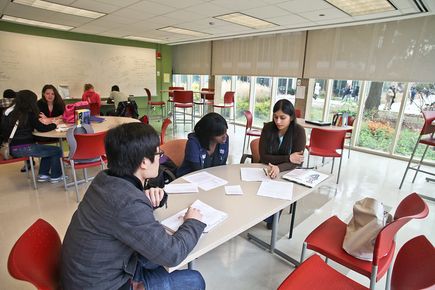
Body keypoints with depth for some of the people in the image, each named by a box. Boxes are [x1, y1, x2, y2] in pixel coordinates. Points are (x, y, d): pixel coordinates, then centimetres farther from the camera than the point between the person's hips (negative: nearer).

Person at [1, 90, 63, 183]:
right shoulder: (29, 114, -12)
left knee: (48, 150, 26)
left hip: (12, 148, 8)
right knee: (57, 151, 5)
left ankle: (43, 174, 24)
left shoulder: (9, 112, 10)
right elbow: (41, 128, -9)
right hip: (24, 148, -8)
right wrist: (54, 124, 9)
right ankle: (55, 176, 14)